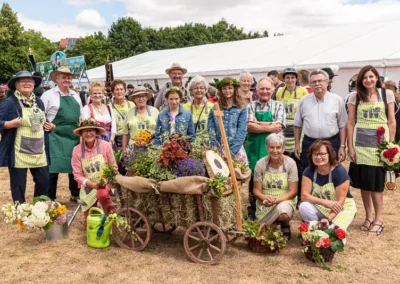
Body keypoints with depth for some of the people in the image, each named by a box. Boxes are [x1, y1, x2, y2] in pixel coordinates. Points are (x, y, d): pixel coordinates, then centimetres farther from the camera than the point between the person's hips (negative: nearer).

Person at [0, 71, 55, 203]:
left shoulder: (39, 102, 14)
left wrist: (50, 126, 7)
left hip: (39, 152, 6)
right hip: (18, 154, -6)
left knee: (44, 181, 10)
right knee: (18, 185, 3)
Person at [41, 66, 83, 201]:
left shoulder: (75, 95, 14)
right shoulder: (48, 95, -4)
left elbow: (81, 115, 20)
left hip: (74, 135, 6)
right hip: (56, 136, -6)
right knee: (53, 166, -5)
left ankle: (75, 194, 25)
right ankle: (50, 198, 5)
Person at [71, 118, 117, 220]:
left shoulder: (105, 145, -11)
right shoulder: (77, 150, -9)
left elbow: (114, 167, -3)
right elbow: (77, 175, -7)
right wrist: (94, 184, -21)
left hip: (105, 183, -2)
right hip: (88, 187, 2)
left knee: (102, 194, -36)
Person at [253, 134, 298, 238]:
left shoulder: (290, 163, -8)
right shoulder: (260, 164, -5)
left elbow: (293, 191, -8)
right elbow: (256, 189, -1)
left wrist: (276, 200, -24)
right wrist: (265, 198, -24)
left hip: (285, 201, -1)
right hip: (265, 204, 1)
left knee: (282, 210, -37)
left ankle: (284, 224, 1)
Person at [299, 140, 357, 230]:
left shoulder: (340, 171, -21)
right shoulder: (309, 171, -11)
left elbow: (340, 202, -21)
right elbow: (304, 196, -17)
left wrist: (328, 219, -33)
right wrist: (325, 202, -30)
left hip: (343, 208, -3)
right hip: (320, 208, 3)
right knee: (304, 207, -27)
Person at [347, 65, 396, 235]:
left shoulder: (387, 94, 2)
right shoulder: (355, 96, 3)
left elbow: (392, 122, 3)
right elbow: (350, 123, 3)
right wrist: (350, 147, -2)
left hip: (379, 143, -1)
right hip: (360, 143, 2)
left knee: (376, 182, -1)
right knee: (363, 182, 7)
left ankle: (378, 220, 10)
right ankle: (368, 217, 21)